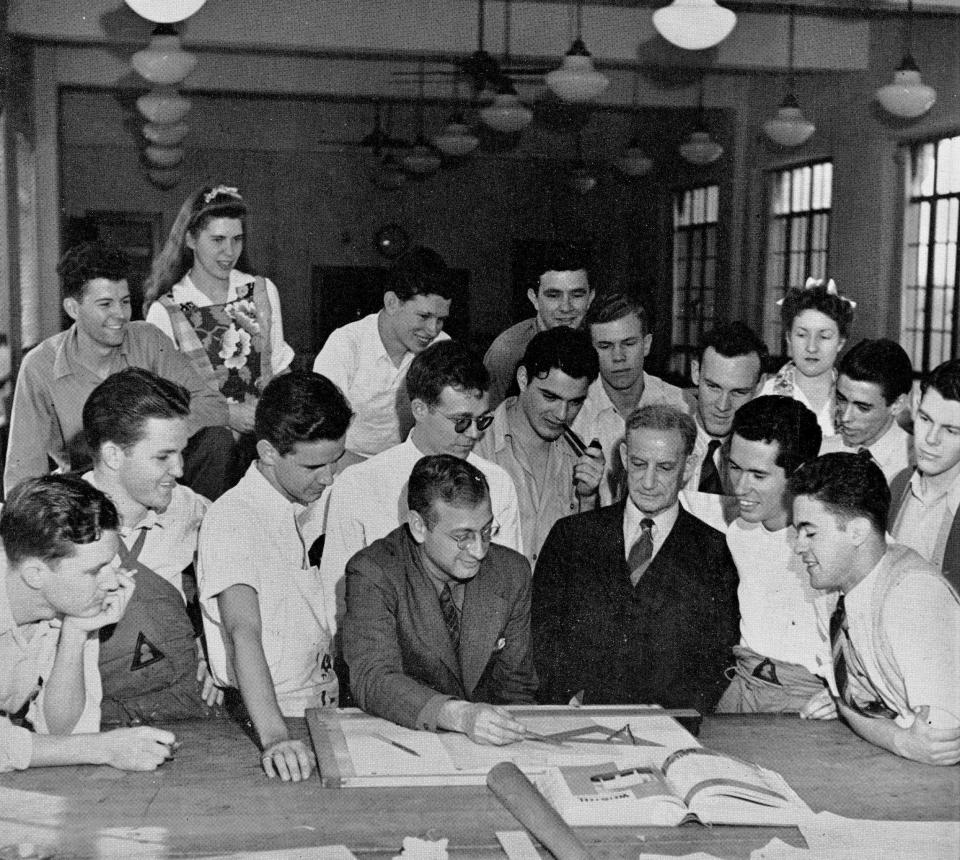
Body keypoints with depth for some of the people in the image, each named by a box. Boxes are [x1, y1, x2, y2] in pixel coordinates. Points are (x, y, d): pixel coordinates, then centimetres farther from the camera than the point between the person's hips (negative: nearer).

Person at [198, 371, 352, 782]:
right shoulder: (230, 518, -15)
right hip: (264, 715, -6)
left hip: (327, 702, 6)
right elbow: (244, 632, -27)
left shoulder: (314, 506, 8)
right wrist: (274, 737, -38)